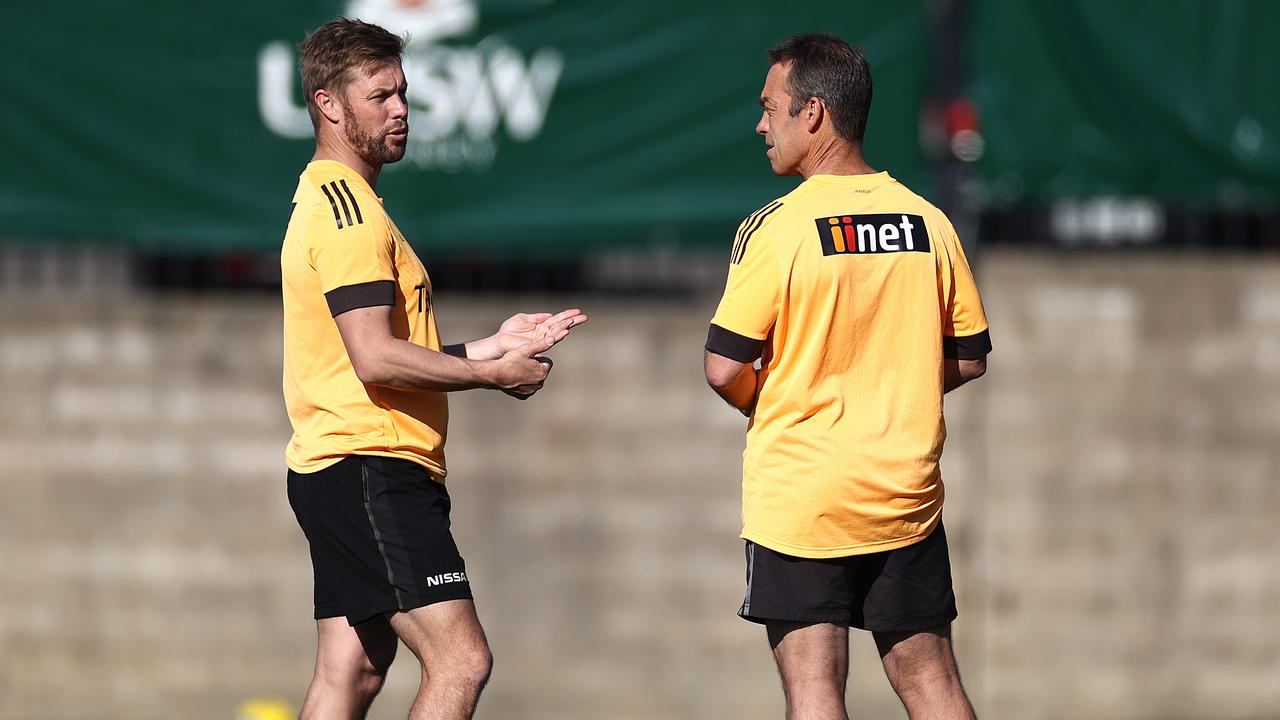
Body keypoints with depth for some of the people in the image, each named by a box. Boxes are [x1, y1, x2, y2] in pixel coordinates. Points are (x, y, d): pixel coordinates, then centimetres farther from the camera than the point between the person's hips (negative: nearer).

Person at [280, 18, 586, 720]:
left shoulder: (326, 201, 20)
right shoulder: (347, 208, -13)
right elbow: (376, 359, -21)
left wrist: (487, 346, 14)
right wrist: (495, 373, -11)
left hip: (341, 469, 11)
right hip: (371, 470, -11)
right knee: (460, 661, -15)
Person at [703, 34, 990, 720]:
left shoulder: (776, 227, -12)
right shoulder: (928, 222, 2)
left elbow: (725, 369, -12)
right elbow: (968, 358, 10)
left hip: (800, 501, -4)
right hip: (906, 500, 4)